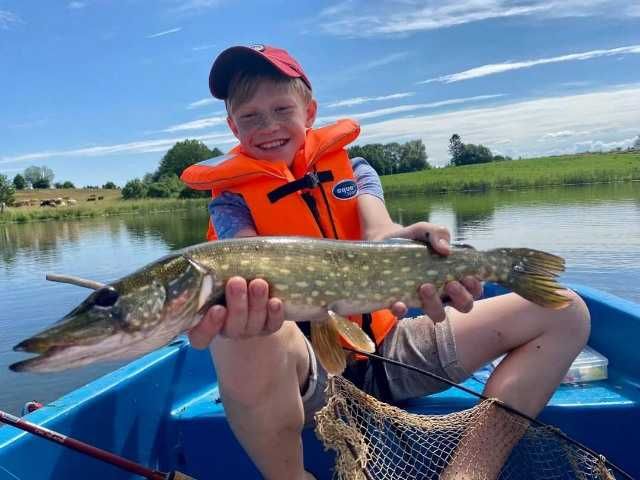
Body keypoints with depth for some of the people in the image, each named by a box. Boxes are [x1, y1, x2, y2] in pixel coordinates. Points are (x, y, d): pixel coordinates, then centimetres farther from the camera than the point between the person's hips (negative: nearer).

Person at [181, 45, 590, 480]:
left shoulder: (352, 170, 6)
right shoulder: (232, 200, 0)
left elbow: (378, 230, -14)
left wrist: (409, 245, -40)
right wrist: (241, 304, -47)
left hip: (381, 349, 4)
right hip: (306, 368, -3)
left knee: (563, 312, -2)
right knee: (244, 337, -41)